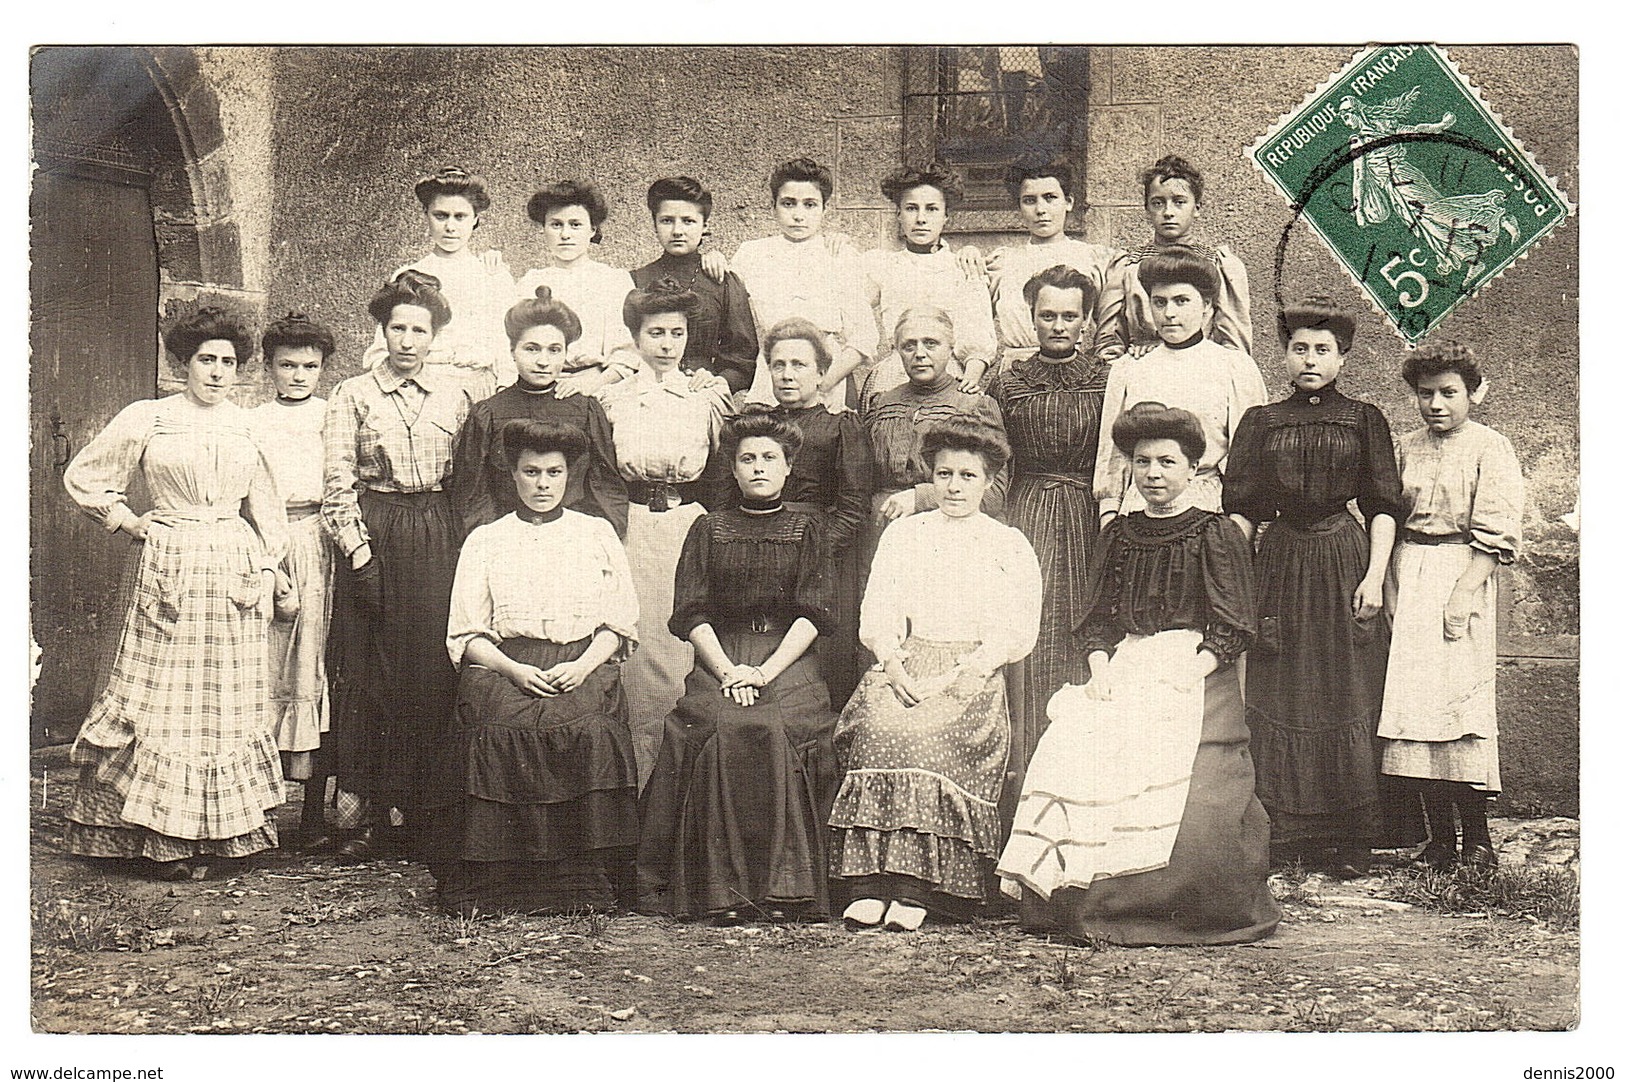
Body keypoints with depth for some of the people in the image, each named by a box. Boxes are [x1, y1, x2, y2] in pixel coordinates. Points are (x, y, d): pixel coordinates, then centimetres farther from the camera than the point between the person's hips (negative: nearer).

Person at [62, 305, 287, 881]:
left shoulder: (245, 424, 11)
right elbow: (82, 477, 10)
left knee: (231, 700, 3)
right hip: (171, 567, -3)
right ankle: (166, 841, 2)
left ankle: (225, 836, 9)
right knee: (166, 698, -4)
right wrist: (131, 523, 3)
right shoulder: (145, 419, 2)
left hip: (236, 568, 3)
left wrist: (268, 570, 10)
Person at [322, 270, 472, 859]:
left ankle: (412, 805, 7)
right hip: (373, 537, -1)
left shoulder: (455, 395, 11)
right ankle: (362, 807, 3)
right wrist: (358, 551, -8)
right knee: (365, 669, -3)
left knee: (430, 671, -1)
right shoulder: (353, 395, 5)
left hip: (437, 539, 2)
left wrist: (467, 550, 2)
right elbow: (337, 483, 1)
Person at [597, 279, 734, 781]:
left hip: (691, 526, 0)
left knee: (684, 649, -4)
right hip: (631, 528, 1)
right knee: (636, 649, -2)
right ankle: (639, 775, 7)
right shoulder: (614, 398, 9)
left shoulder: (709, 394, 8)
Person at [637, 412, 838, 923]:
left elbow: (812, 615, 4)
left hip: (789, 661, -1)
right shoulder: (708, 530, 17)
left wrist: (765, 672, -11)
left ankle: (783, 889, -27)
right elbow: (691, 613, 7)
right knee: (720, 730, -31)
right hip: (720, 660, 1)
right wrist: (728, 671, -10)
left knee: (781, 730, -32)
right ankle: (724, 889, -28)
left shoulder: (806, 530, 15)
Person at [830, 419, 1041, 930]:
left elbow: (1019, 630, 3)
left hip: (972, 673, -2)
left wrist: (965, 670, -12)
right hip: (903, 664, 2)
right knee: (879, 722, -30)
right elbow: (877, 613, 11)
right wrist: (894, 662, -9)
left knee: (930, 734, -32)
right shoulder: (903, 534, 20)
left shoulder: (1010, 546, 13)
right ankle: (872, 884, -31)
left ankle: (917, 891, -31)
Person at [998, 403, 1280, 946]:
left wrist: (1189, 674, -14)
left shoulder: (1217, 535, 4)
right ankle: (1091, 905, -10)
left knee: (1192, 794, -24)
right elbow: (1098, 618, 17)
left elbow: (1233, 628, -1)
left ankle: (1176, 914, -9)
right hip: (1123, 673, 4)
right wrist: (1100, 668, -1)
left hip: (1195, 677, -4)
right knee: (1072, 758, -19)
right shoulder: (1118, 535, 18)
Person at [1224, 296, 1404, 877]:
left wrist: (1374, 576, -7)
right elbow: (1239, 508, 5)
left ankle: (1346, 840, 6)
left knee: (1348, 698, 0)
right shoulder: (1261, 421, 8)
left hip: (1346, 557, -1)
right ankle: (1283, 833, 10)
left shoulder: (1364, 420, 6)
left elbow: (1383, 504, 3)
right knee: (1278, 697, 1)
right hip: (1280, 562, 1)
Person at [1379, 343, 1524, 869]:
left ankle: (1476, 835, 1)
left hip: (1461, 575, -5)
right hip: (1407, 577, 5)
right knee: (1410, 700, 0)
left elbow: (1496, 536, -7)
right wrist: (1390, 588, 4)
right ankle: (1438, 833, 7)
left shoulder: (1491, 450, -2)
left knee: (1458, 698, -8)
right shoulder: (1407, 447, 13)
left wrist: (1464, 594, -16)